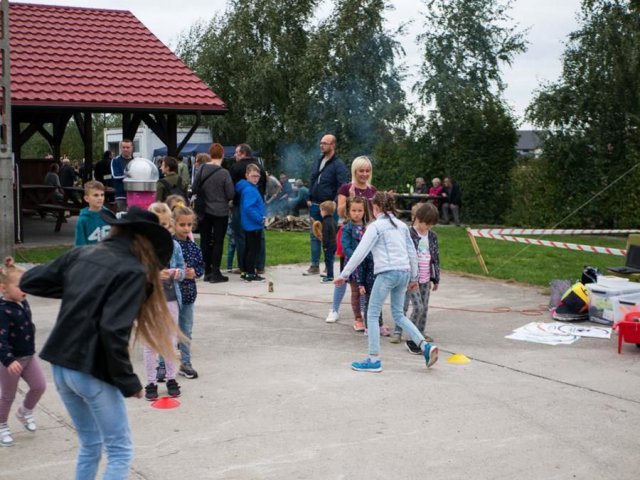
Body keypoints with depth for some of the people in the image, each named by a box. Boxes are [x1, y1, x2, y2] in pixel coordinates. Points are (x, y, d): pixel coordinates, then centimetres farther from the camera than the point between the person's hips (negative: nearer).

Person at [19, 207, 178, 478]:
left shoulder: (81, 254, 8)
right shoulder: (133, 272, -12)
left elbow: (29, 282, 13)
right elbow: (113, 331, -21)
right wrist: (128, 382, -12)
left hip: (61, 365, 7)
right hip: (93, 372, -7)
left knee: (90, 446, 21)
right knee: (120, 452, 7)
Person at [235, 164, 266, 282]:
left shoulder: (252, 188, 13)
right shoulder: (249, 190, -18)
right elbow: (248, 208, -26)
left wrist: (261, 218, 10)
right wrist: (260, 219, -20)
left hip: (250, 225, 10)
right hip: (253, 225, -10)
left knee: (249, 248, 15)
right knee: (254, 249, -5)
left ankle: (247, 272, 23)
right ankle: (250, 273, 0)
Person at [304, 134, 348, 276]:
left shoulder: (338, 164, -9)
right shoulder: (317, 162, 12)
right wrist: (310, 199, 11)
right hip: (315, 205, 7)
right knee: (314, 235, 9)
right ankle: (315, 266, 16)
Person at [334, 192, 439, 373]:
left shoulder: (375, 226, -2)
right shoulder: (401, 225, 17)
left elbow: (360, 252, -9)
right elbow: (412, 252, 18)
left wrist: (344, 274, -7)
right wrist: (414, 277, 27)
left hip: (387, 272, -7)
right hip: (404, 272, 7)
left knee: (372, 314, 2)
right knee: (398, 314, 17)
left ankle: (374, 359, -1)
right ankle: (425, 346, 4)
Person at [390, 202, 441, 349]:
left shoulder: (432, 236, 8)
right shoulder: (409, 234, -11)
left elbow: (436, 258, 15)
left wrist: (436, 279, 15)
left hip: (426, 279, 6)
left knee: (425, 307, 11)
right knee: (418, 307, -11)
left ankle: (420, 333, 27)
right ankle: (411, 338, -3)